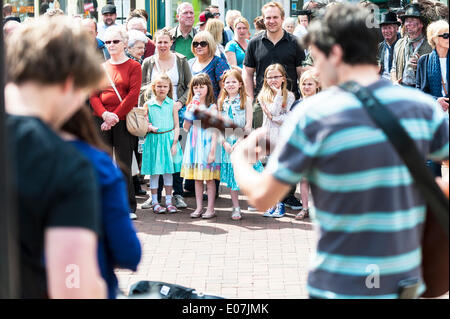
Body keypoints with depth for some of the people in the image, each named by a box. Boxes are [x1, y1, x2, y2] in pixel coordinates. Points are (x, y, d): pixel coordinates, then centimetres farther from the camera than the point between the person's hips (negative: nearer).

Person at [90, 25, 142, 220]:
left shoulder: (133, 66, 2)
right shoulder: (100, 68, 13)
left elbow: (133, 95, -8)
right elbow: (93, 95, 7)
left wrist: (116, 116, -13)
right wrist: (105, 115, -10)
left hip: (124, 121, -3)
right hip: (101, 121, 4)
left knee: (124, 164, -1)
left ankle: (129, 207, 7)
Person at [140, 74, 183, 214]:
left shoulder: (172, 104, 3)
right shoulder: (148, 104, 1)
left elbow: (176, 126, 3)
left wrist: (174, 143, -5)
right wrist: (148, 127, -15)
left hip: (169, 139, 1)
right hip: (154, 140, -1)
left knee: (168, 171, 6)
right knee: (154, 171, 2)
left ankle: (168, 201, 14)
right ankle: (154, 202, 9)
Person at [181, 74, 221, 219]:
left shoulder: (212, 107, -4)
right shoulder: (191, 106, 9)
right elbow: (186, 128, 6)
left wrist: (212, 151, -12)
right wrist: (188, 113, -8)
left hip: (207, 144, -4)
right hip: (194, 145, 5)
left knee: (209, 178, -1)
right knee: (197, 179, 9)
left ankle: (210, 209, 5)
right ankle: (199, 208, 15)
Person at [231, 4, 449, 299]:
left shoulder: (313, 115, -13)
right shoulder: (422, 105, -3)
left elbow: (262, 197, -7)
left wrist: (239, 157, 12)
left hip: (340, 287, -4)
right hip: (408, 281, 4)